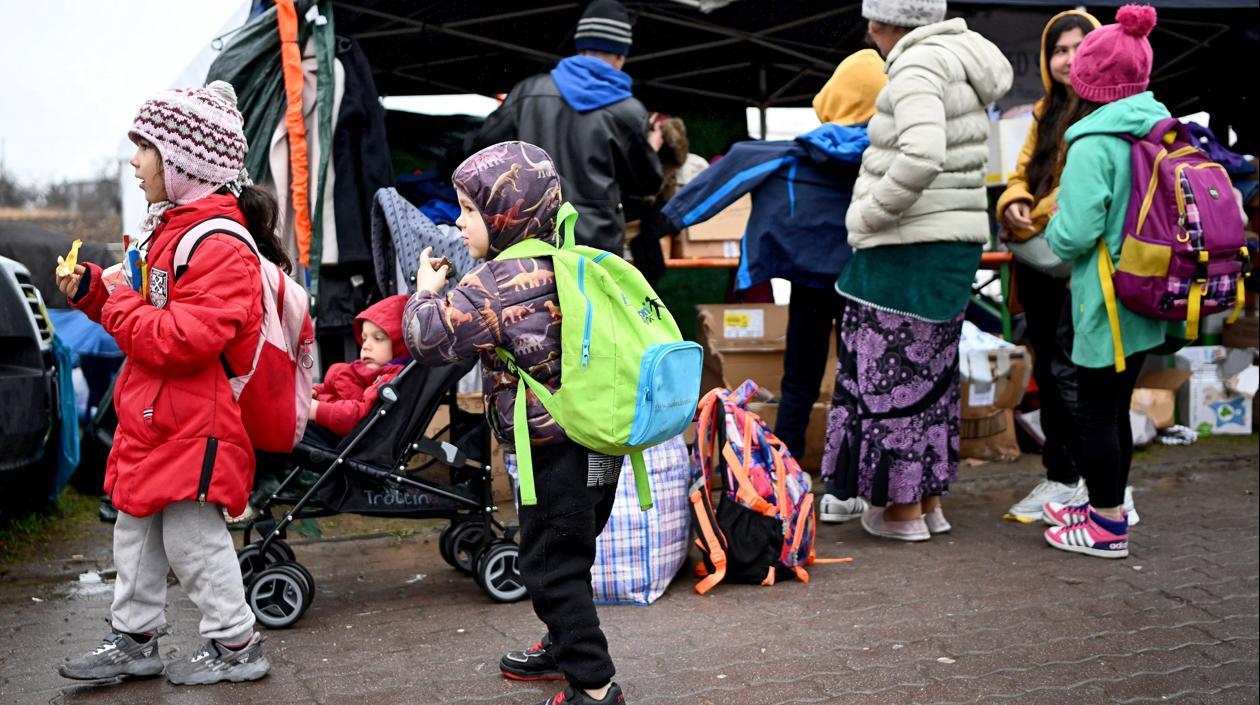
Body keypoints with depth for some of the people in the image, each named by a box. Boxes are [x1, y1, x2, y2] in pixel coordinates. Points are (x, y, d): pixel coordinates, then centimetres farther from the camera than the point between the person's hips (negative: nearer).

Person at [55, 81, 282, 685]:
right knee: (136, 531, 17)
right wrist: (93, 291, 9)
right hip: (152, 420, 10)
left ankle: (236, 644, 14)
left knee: (190, 537, -2)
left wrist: (120, 308, -16)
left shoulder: (220, 245, -19)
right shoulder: (169, 228, 14)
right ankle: (133, 640, 31)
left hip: (193, 427, -10)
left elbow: (184, 340, -28)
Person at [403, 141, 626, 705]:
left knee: (552, 567, 2)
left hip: (559, 454, -9)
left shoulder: (499, 281, -20)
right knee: (565, 555, 24)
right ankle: (564, 646, 41)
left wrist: (426, 290, -2)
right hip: (596, 443, 9)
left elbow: (428, 337, -20)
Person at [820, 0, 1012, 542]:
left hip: (908, 251, -10)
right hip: (956, 243, 10)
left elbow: (922, 157, -31)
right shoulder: (958, 62, 16)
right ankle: (930, 501, 26)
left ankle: (903, 509, 11)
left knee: (892, 374, 1)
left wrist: (867, 215, -18)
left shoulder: (917, 66, -14)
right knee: (930, 372, 16)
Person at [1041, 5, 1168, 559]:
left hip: (1106, 303, -8)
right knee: (1116, 407, 19)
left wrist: (1054, 225, -2)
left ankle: (1107, 527, 13)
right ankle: (1107, 507, 32)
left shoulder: (1093, 144, -18)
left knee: (1096, 412, 4)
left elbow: (1075, 233, -22)